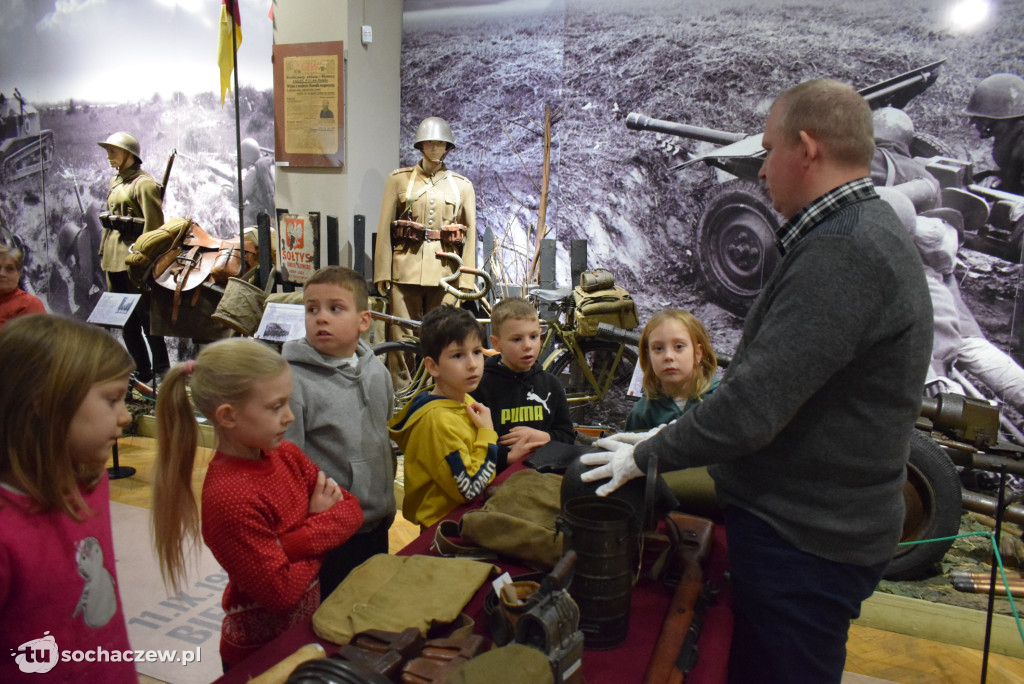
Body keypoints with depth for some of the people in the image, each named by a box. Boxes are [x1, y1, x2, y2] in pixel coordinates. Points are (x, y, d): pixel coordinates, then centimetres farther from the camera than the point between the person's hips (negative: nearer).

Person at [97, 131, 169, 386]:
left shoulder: (144, 183, -9)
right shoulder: (115, 182, 18)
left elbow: (154, 224, -15)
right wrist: (104, 252, 19)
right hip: (115, 260, 9)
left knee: (146, 317, -4)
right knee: (125, 321, 11)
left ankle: (162, 371, 5)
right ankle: (141, 371, 21)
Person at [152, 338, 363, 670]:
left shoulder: (286, 454, -8)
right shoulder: (229, 497, -30)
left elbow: (351, 510, -7)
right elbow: (282, 592, -26)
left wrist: (301, 539, -23)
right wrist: (320, 522, -14)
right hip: (260, 651, -7)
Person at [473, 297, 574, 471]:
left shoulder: (551, 384, 14)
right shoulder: (483, 386, -4)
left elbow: (568, 436, 18)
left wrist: (544, 437, -2)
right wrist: (508, 456, -19)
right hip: (501, 477, -2)